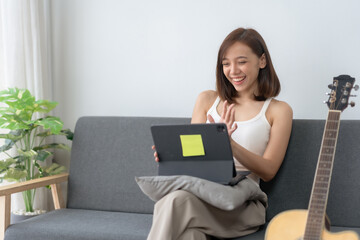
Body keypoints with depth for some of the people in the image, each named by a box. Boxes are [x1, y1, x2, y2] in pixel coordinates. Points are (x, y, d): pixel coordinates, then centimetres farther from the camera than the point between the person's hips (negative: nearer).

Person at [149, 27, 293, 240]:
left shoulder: (278, 110, 9)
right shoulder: (208, 100, 19)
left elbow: (268, 171, 0)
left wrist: (229, 144, -19)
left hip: (242, 205, -2)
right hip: (200, 190, 3)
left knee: (177, 201, -35)